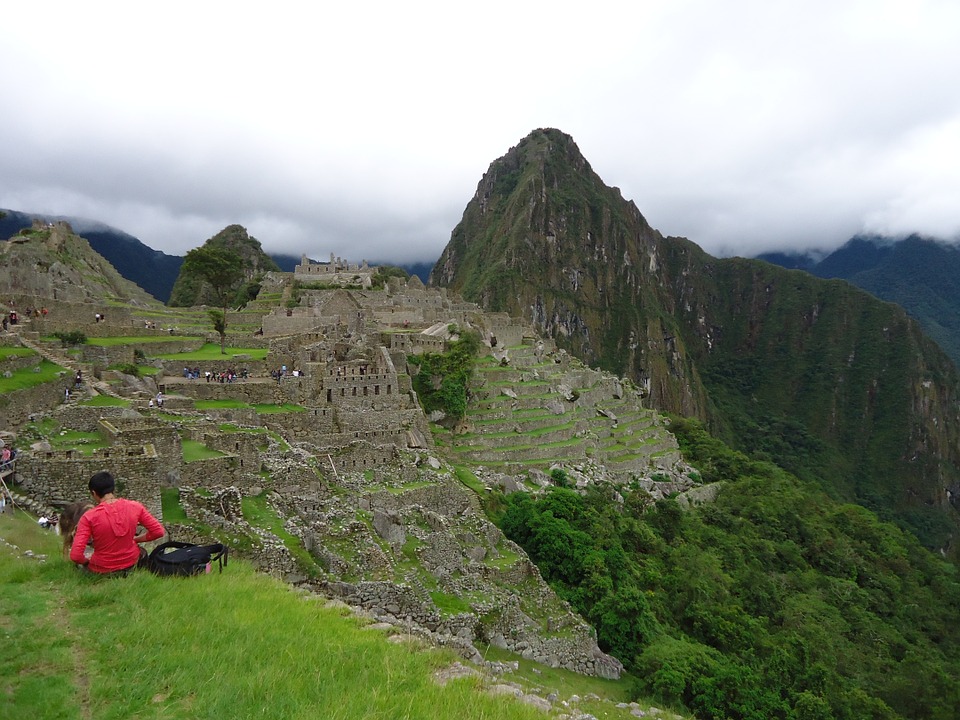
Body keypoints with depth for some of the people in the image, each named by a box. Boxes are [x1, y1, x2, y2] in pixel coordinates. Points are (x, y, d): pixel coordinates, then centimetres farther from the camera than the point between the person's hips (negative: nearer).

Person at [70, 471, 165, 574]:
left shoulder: (89, 517, -21)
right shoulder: (134, 507, -14)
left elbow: (75, 555, -23)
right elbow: (159, 531, -10)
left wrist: (86, 561, -1)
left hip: (102, 570, -1)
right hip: (131, 563, 1)